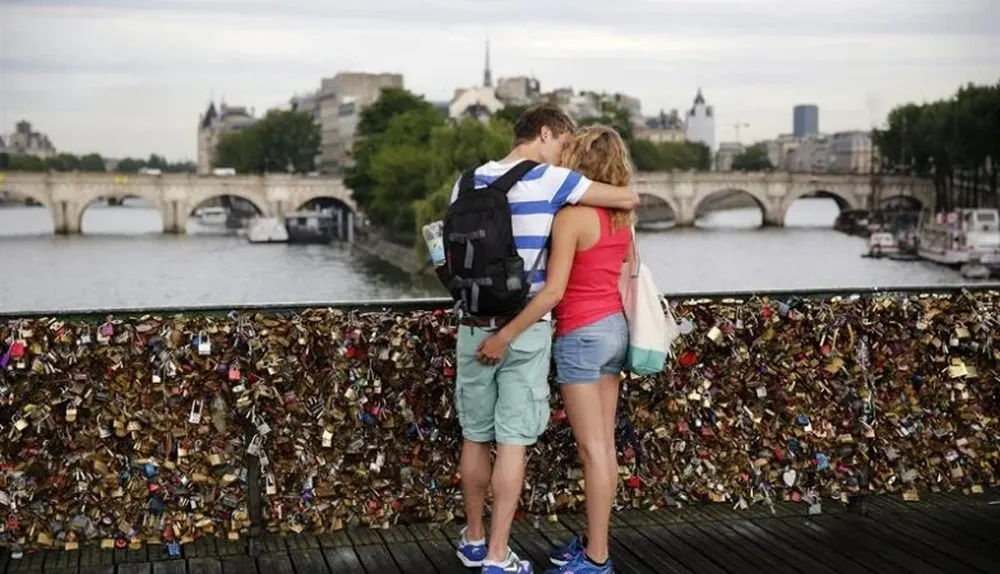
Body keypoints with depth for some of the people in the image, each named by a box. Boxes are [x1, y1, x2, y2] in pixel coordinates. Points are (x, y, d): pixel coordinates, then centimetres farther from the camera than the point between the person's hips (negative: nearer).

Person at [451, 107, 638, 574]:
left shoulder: (468, 183, 8)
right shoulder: (547, 180, -9)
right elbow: (629, 199, -7)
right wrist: (620, 199, 14)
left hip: (474, 328, 5)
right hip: (525, 331, -5)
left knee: (475, 437, 15)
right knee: (512, 443, 0)